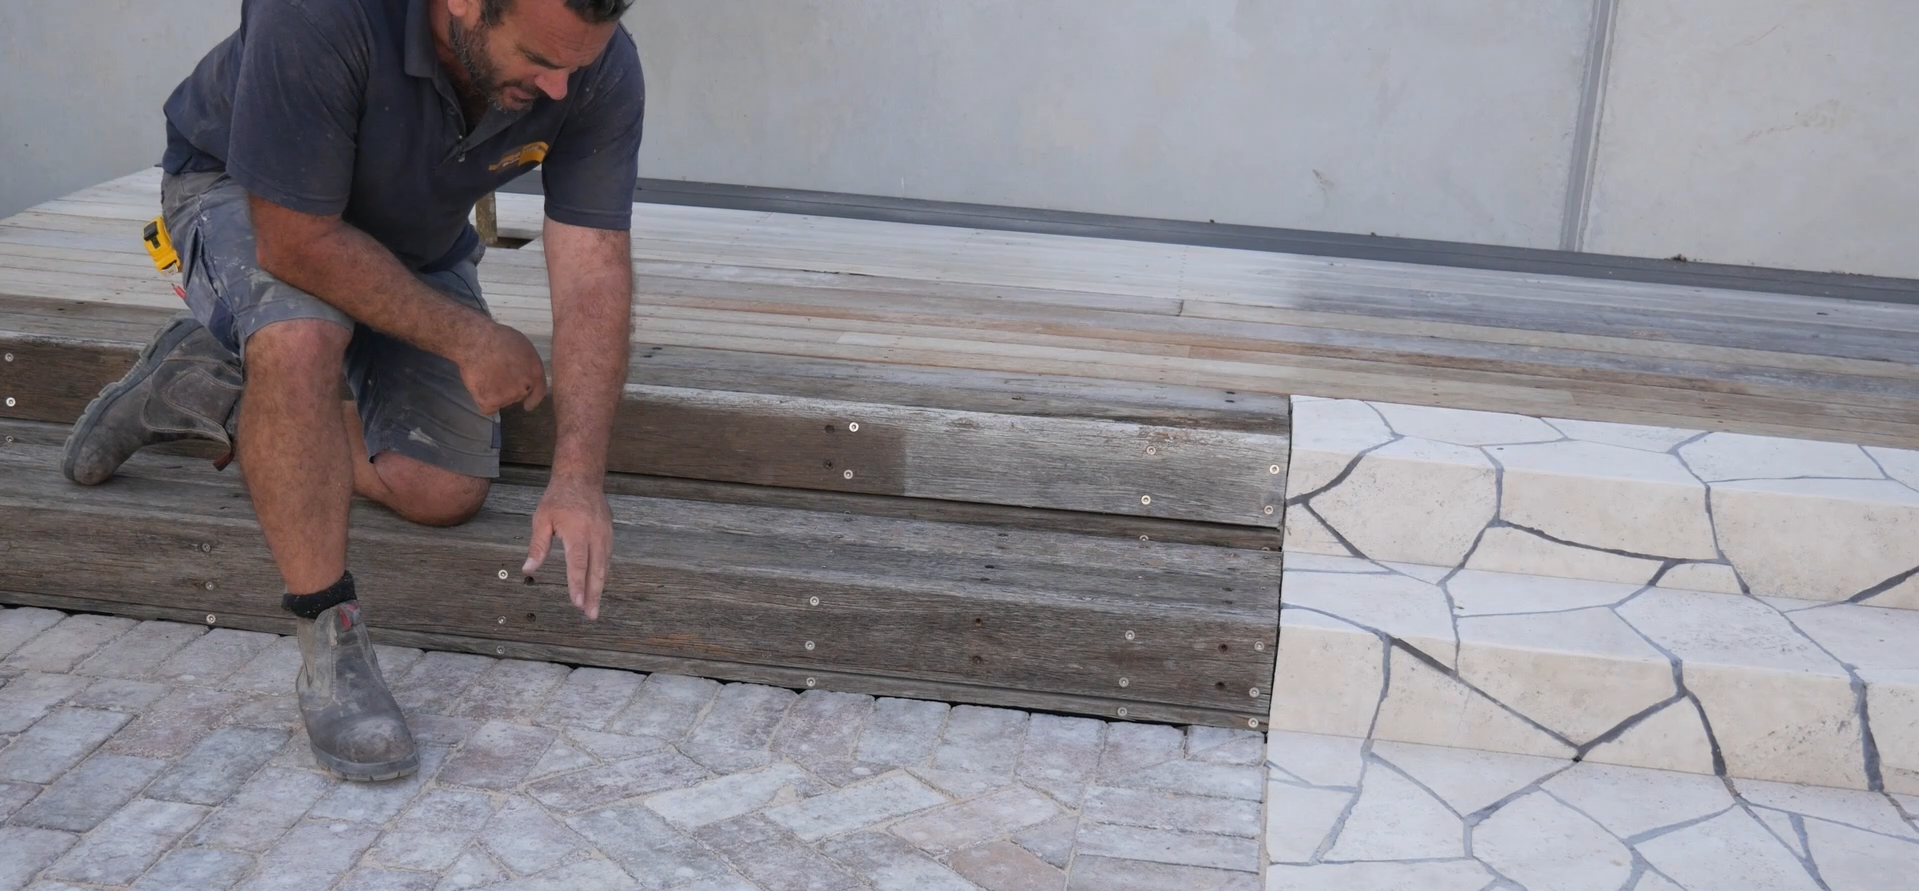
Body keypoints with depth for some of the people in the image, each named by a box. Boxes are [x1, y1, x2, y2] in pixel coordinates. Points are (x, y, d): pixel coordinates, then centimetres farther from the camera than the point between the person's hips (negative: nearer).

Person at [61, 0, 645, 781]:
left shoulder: (600, 71, -29)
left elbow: (592, 272, -28)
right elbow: (297, 238, -34)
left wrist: (578, 478, -35)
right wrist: (469, 339, -26)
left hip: (415, 233, 4)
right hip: (241, 192, -4)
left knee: (442, 494, -6)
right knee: (300, 337, -38)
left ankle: (219, 393, 18)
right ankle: (329, 639, -21)